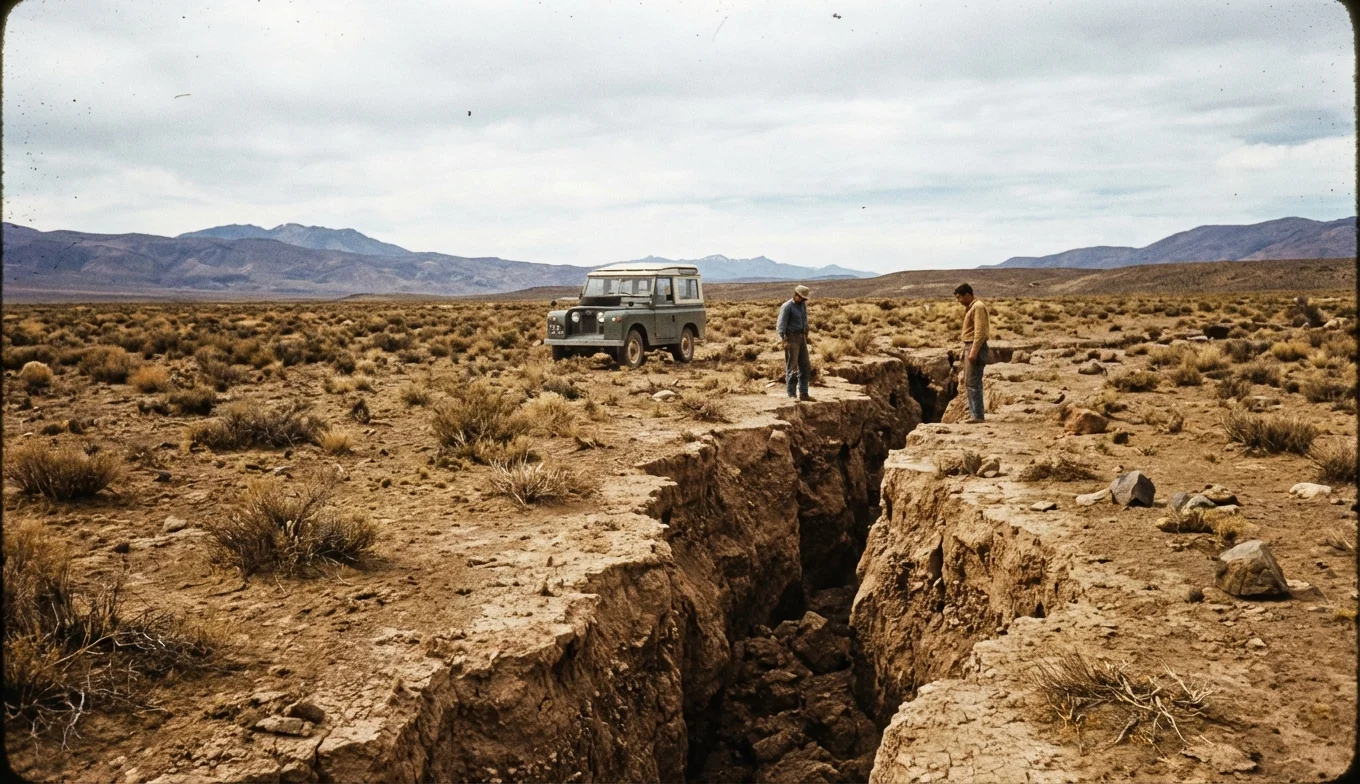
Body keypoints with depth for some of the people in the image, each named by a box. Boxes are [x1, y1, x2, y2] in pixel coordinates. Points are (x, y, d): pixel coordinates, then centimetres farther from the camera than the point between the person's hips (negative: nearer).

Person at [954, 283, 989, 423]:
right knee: (969, 382, 13)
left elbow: (980, 332, -20)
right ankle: (973, 412, 18)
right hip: (969, 346, 10)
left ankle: (977, 415, -10)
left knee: (973, 382, -11)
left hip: (975, 347, -10)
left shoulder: (978, 307, -14)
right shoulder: (970, 307, 17)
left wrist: (974, 352, -24)